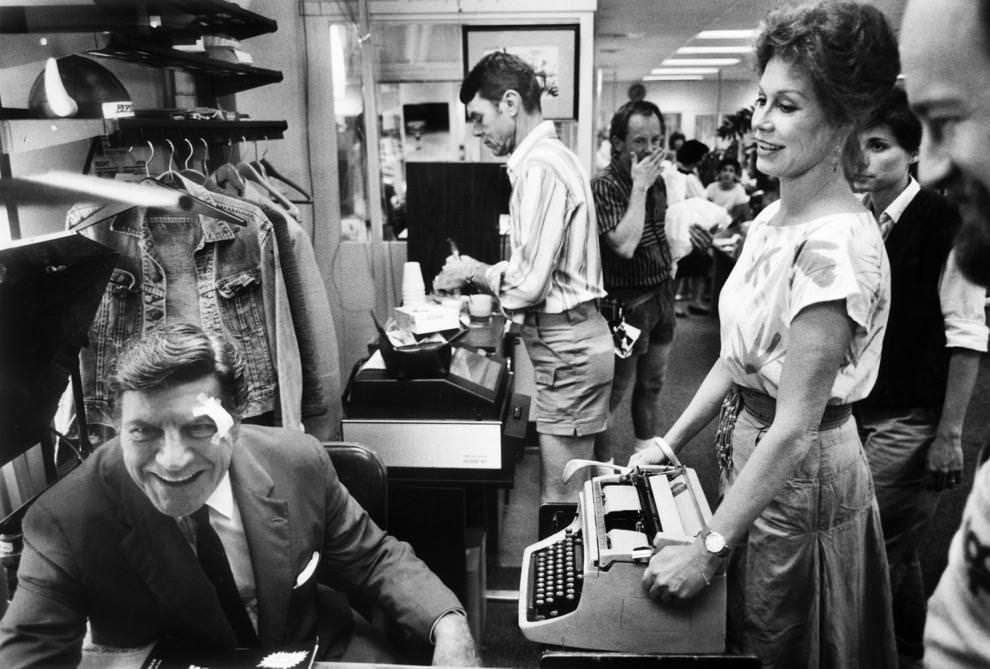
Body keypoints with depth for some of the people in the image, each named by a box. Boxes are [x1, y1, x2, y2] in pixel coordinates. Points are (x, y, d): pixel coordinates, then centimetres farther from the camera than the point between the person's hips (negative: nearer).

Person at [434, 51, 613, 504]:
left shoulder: (539, 167, -17)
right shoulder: (550, 157, 16)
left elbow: (529, 283, -20)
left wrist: (474, 271, -3)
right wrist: (479, 275, 12)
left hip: (566, 349, -10)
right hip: (572, 337, 10)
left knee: (563, 501, 0)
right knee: (574, 495, 17)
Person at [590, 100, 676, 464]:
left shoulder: (656, 180, 8)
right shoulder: (604, 187, -17)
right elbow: (624, 245, -28)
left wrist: (668, 263, 12)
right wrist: (639, 186, -24)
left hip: (662, 294, 8)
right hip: (628, 301, -8)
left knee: (652, 385, 19)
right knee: (615, 391, 1)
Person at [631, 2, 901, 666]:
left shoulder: (836, 243, -26)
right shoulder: (774, 217, 1)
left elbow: (795, 427, -26)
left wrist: (709, 548, -23)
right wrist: (670, 442, 8)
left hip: (800, 474, -8)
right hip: (749, 450, 8)